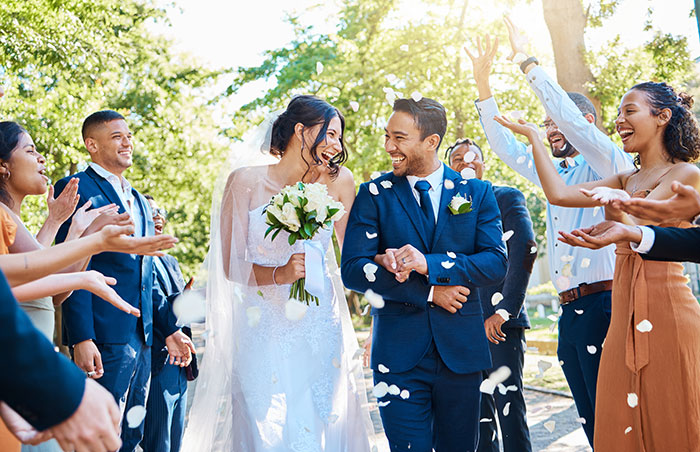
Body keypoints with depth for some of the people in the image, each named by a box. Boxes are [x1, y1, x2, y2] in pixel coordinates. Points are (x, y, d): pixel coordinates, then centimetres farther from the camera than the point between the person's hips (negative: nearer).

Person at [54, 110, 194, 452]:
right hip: (103, 338, -8)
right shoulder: (76, 188, -4)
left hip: (142, 338, 8)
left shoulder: (140, 202, 21)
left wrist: (170, 328, 18)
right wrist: (81, 339, -20)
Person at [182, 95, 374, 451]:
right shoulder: (246, 181, -3)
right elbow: (230, 265, -5)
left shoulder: (339, 182, 4)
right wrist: (279, 274, -19)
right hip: (263, 331, -2)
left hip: (320, 332, 3)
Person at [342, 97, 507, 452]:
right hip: (399, 352, -1)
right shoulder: (374, 194, 2)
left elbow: (496, 263, -6)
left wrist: (428, 264, -20)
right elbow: (353, 270, -6)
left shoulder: (477, 192, 5)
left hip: (461, 350, 1)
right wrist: (427, 292, -13)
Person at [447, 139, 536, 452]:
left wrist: (504, 309, -17)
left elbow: (525, 247, -11)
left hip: (500, 320, -4)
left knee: (508, 400, -4)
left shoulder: (506, 198, 3)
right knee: (478, 406, 10)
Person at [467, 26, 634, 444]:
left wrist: (527, 61, -10)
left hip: (601, 306, -8)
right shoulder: (555, 175, 20)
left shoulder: (609, 167, -2)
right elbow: (506, 147, 23)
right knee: (591, 422, 11)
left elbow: (570, 116, -16)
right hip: (569, 312, 8)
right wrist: (483, 82, 17)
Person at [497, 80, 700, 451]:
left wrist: (618, 205, -34)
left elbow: (638, 228, -14)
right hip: (625, 315, 6)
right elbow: (559, 194, 7)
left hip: (667, 312, -6)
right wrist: (532, 137, 12)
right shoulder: (625, 180, 18)